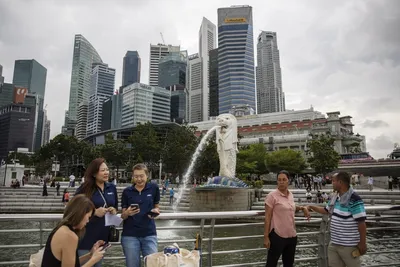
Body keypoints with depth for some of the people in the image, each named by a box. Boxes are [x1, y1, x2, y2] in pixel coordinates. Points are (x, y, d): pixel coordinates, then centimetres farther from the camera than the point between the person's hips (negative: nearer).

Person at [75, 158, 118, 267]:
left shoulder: (112, 187, 5)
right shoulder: (84, 188, -10)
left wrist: (114, 211, -7)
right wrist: (94, 212, -19)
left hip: (103, 236, 5)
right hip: (86, 236, -5)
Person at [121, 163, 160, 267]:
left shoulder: (154, 188, -1)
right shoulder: (127, 191, 0)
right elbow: (123, 216, 4)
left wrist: (156, 211, -12)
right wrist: (127, 213, -19)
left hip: (149, 234, 0)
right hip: (130, 235, 0)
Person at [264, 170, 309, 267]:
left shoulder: (290, 195, 6)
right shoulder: (272, 195, -13)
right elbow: (267, 217, -13)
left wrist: (302, 208, 9)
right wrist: (266, 236, -15)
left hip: (292, 235, 7)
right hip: (277, 235, -6)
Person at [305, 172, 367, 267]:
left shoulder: (354, 199, -20)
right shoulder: (335, 198, 6)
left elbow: (361, 222, -20)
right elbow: (326, 210, 23)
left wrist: (362, 243, -17)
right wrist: (311, 207, 18)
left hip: (349, 245, -8)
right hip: (334, 243, 8)